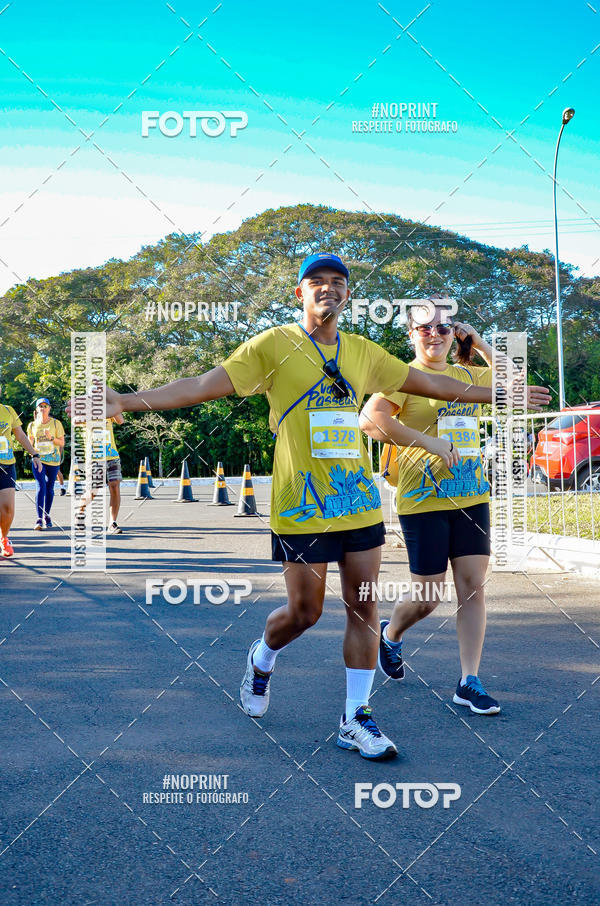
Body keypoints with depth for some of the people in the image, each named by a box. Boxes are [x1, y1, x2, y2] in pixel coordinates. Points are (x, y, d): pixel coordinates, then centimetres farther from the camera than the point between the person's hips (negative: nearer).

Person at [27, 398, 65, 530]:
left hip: (53, 460, 1)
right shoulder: (32, 425, 4)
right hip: (38, 459, 0)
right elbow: (29, 443, 15)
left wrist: (51, 438, -17)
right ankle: (39, 519, -19)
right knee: (41, 487, -14)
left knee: (49, 488, 9)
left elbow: (62, 443, 0)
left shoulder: (56, 423, 0)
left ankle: (47, 516, 26)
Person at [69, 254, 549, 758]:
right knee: (305, 611, 2)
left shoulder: (363, 352, 11)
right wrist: (126, 402, -20)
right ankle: (262, 660, 36)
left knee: (364, 606, 3)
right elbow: (204, 385, -9)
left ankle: (356, 721, 15)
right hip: (301, 504, -4)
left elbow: (428, 383, 20)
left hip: (360, 499, 4)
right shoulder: (274, 345, -3)